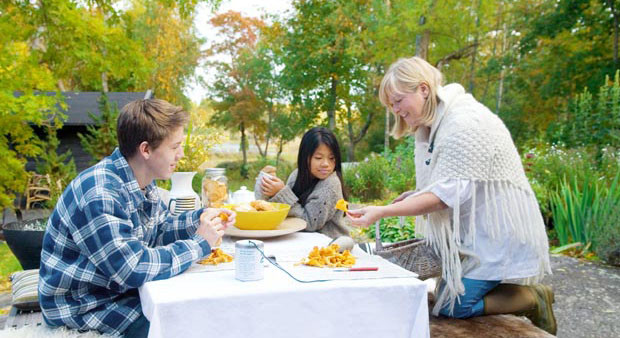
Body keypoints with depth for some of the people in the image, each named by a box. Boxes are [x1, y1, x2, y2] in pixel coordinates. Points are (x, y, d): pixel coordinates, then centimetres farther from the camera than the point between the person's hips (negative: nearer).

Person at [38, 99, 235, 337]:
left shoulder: (142, 181, 0)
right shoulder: (98, 196, -30)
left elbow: (158, 231, 10)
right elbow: (132, 269, -32)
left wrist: (201, 219, -7)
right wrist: (199, 244, -24)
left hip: (122, 288, 8)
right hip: (83, 306, -8)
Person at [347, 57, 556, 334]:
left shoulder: (465, 123, -23)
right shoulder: (436, 123, 7)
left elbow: (449, 193, -26)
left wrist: (382, 212, -29)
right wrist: (415, 196, -5)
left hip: (497, 235, -9)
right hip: (472, 231, 9)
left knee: (451, 306, -7)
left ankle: (533, 298, 8)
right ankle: (529, 294, 18)